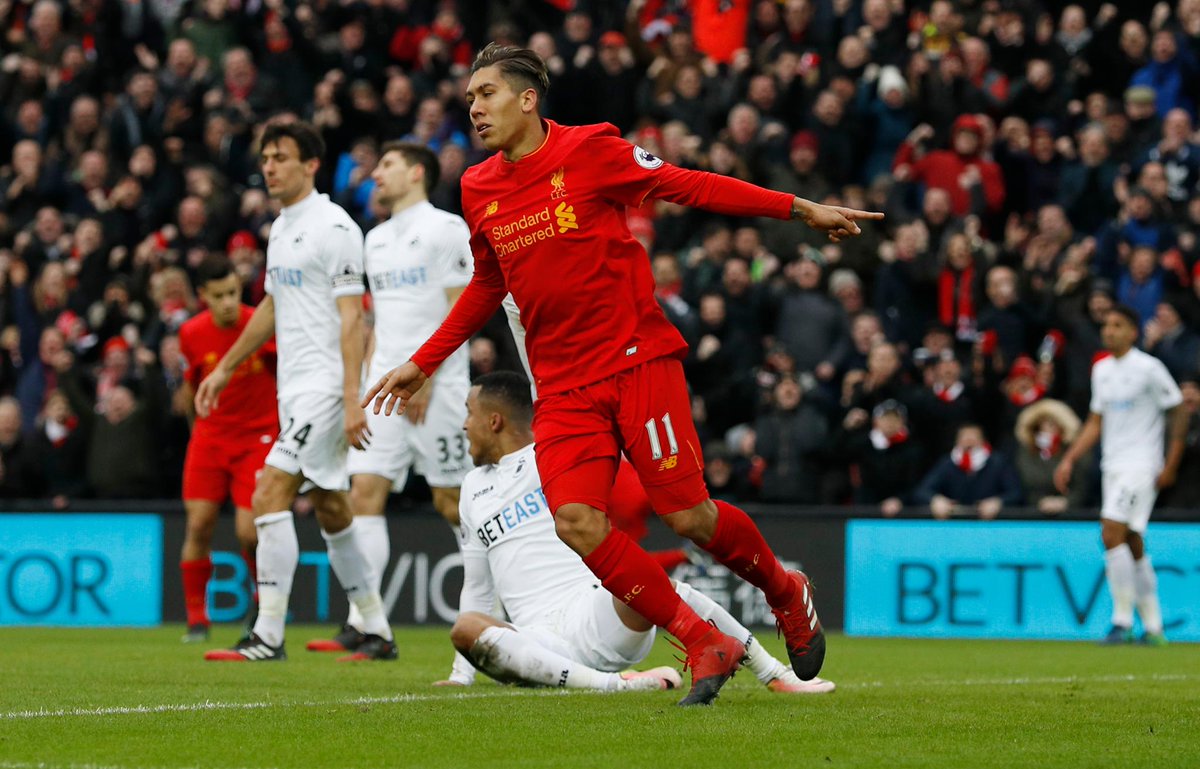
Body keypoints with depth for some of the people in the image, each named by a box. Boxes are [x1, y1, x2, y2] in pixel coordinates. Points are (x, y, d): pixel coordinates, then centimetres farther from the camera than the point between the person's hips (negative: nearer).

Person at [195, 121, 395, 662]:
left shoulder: (334, 227, -12)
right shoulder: (281, 228, 15)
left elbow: (351, 317, -16)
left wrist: (352, 399, -22)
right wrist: (225, 368, 30)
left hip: (325, 386, -9)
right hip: (295, 388, 9)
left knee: (269, 496, -16)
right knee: (330, 511, 11)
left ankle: (267, 637, -16)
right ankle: (377, 631, 17)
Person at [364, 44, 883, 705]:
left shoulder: (589, 150, -6)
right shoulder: (478, 190, 8)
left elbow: (687, 186, 1)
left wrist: (799, 209, -1)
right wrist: (423, 363, 23)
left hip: (638, 362, -4)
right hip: (562, 388, 4)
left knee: (688, 516, -7)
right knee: (576, 523, -15)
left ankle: (787, 594, 25)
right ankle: (706, 647, -3)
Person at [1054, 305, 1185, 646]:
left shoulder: (1149, 368, -9)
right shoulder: (1101, 370, 12)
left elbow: (1179, 411, -6)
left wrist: (1170, 465, -9)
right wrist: (1069, 460, 9)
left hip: (1141, 465, -7)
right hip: (1112, 465, 7)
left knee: (1111, 535, -18)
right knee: (1132, 547, 7)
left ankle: (1122, 622, -13)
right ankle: (1152, 627, 12)